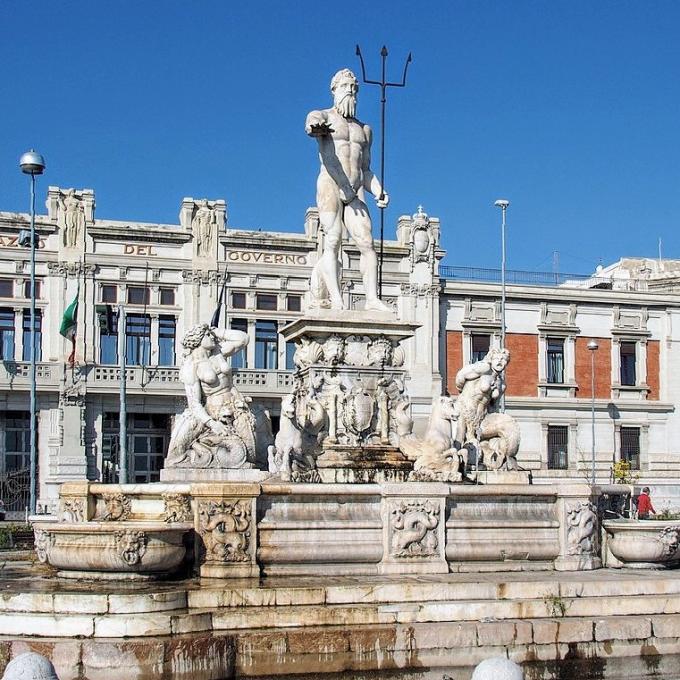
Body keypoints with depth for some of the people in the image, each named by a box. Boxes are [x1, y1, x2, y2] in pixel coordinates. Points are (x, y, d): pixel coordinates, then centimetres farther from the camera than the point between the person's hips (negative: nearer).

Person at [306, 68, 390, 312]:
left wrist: (378, 191, 5)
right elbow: (311, 125, -17)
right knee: (332, 241, -14)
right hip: (330, 185, -4)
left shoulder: (364, 129, 25)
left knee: (367, 242, -11)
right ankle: (335, 300, -22)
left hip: (355, 192, 5)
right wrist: (314, 126, -43)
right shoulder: (322, 116, 10)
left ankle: (372, 298, -17)